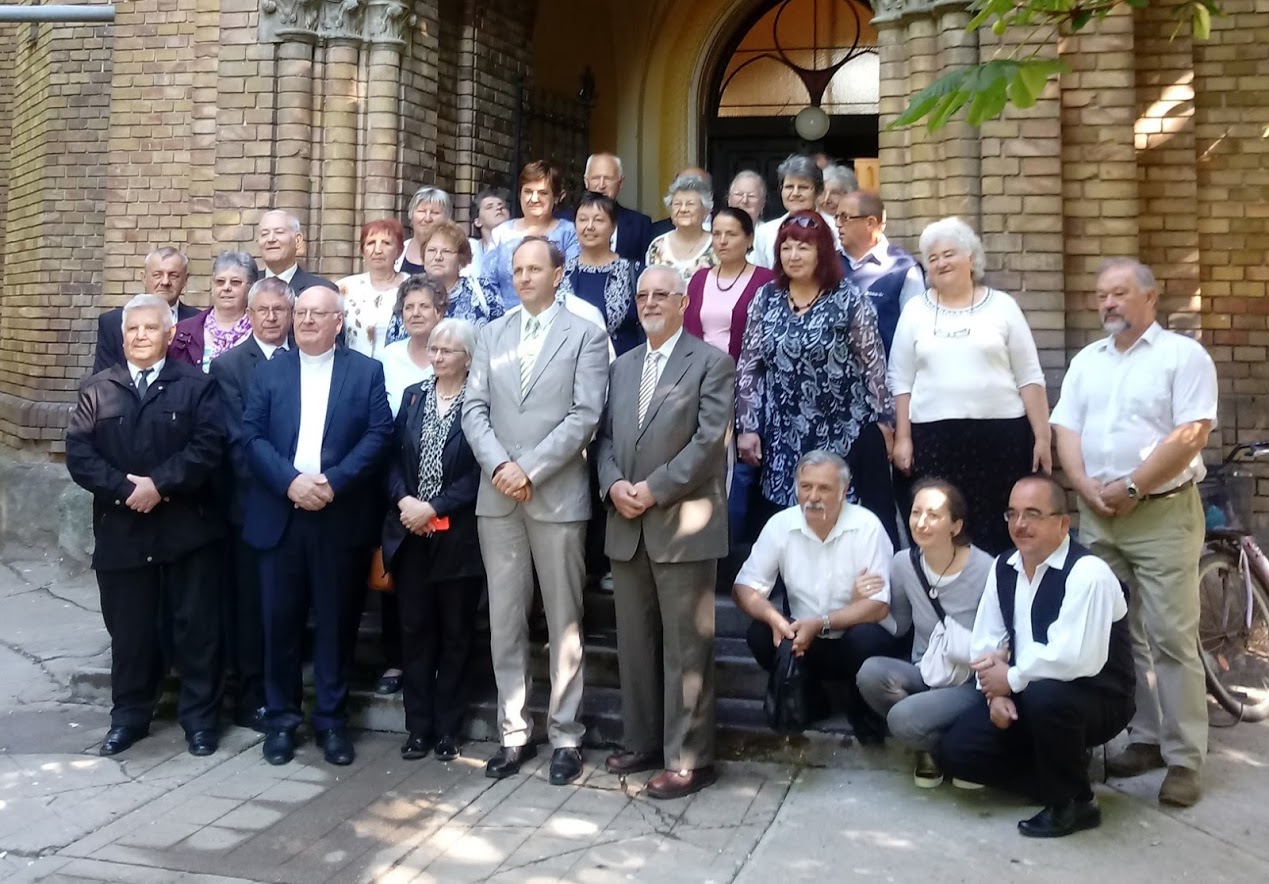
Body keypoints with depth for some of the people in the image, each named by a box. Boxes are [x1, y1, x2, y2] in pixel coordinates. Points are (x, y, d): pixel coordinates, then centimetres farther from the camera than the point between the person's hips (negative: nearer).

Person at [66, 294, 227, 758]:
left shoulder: (197, 385, 1)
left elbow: (208, 447, -11)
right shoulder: (96, 389, 8)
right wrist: (124, 488, -15)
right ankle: (128, 715, 29)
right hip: (121, 530, 2)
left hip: (187, 528, -2)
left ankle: (200, 717, 18)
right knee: (128, 629, 13)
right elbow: (78, 454, -2)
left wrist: (159, 485, -18)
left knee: (196, 627, 5)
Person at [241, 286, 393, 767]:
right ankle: (282, 718, 20)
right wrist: (291, 482, -14)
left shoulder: (366, 371, 6)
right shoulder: (269, 371, 11)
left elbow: (379, 434, -5)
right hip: (280, 515, 2)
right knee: (280, 621, 6)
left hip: (342, 518, -1)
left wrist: (333, 482, -16)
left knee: (337, 623, 5)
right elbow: (252, 436, 1)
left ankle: (332, 720, 17)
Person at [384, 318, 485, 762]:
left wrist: (433, 508, -16)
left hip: (457, 535, -4)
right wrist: (402, 500, -9)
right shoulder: (413, 395, 10)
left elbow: (479, 471, -12)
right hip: (410, 534, 4)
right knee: (415, 630, 9)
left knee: (456, 633, 8)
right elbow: (394, 457, 8)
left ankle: (447, 728, 19)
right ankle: (418, 726, 20)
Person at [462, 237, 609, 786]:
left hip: (557, 495, -3)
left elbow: (585, 416, -8)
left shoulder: (584, 335, 2)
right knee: (505, 620, 7)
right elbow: (474, 409, 6)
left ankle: (565, 735, 14)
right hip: (497, 496, 4)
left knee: (564, 621, 4)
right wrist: (499, 465, -10)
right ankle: (514, 733, 18)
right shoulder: (492, 334, 15)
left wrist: (530, 469, -14)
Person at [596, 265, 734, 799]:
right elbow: (606, 437, 14)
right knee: (634, 642, 12)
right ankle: (642, 742, 25)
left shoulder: (712, 363, 0)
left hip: (682, 524, -6)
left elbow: (710, 440, -11)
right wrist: (613, 484, -6)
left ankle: (688, 759, 8)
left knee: (686, 646, -1)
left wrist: (653, 489, -15)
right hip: (627, 526, 6)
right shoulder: (621, 367, 18)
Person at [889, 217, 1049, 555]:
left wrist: (1042, 436, 1)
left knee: (999, 533, -2)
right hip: (934, 437, 1)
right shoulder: (915, 310, 9)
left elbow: (1029, 377, 6)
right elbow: (901, 381, 9)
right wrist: (902, 437, 3)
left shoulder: (1002, 306, 7)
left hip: (1002, 434, 0)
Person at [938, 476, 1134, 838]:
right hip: (1027, 696, 7)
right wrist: (996, 691, -14)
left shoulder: (1087, 572, -24)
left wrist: (1010, 678, -21)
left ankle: (1075, 802, -12)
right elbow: (986, 641, 4)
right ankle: (1060, 775, 12)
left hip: (1095, 699, -7)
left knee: (1045, 696, -39)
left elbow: (1076, 659, -34)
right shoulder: (1003, 567, 0)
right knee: (956, 751, -7)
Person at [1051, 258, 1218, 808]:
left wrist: (1131, 488, -15)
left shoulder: (1183, 355, -2)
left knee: (1170, 638, -5)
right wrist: (1088, 489, -8)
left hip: (1162, 515, -5)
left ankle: (1184, 759, 3)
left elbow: (1191, 436, -13)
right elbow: (1066, 432, 8)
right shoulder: (1086, 361, 15)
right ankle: (1146, 738, 20)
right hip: (1097, 518, 6)